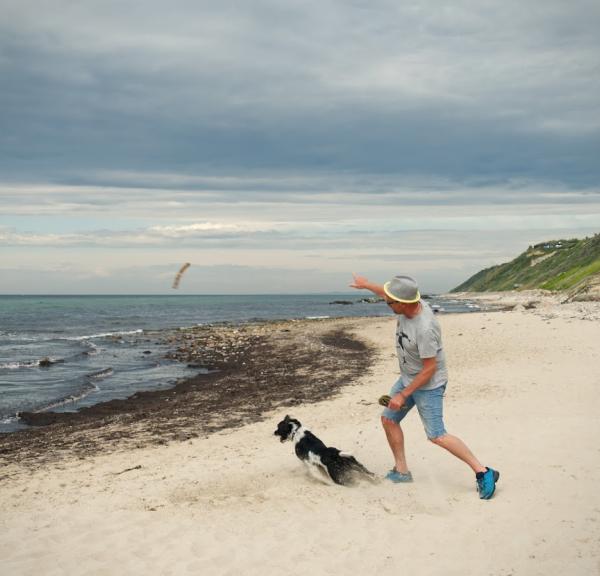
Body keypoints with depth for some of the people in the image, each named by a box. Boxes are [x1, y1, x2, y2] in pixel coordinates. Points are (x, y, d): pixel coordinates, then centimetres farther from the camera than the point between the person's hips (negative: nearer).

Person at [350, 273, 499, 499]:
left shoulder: (425, 329, -34)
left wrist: (403, 395, -21)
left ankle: (483, 473, -1)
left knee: (436, 436, -11)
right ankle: (401, 471, 22)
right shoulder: (408, 303, -11)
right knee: (388, 419, 10)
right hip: (407, 378, 9)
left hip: (428, 384, -9)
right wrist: (366, 285, 30)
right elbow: (387, 293, 15)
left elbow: (429, 369, -27)